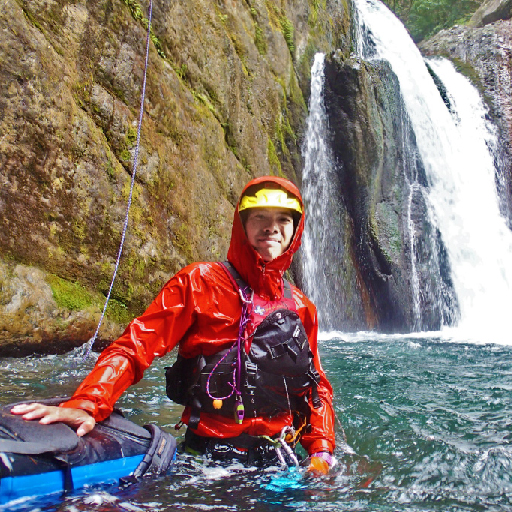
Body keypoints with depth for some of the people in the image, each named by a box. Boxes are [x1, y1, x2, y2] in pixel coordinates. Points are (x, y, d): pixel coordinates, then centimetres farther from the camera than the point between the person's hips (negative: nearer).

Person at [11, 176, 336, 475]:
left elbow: (317, 386, 15)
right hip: (209, 455, -3)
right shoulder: (199, 282, -5)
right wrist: (86, 405, -26)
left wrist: (321, 453, 1)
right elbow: (134, 347, -11)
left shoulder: (301, 306, 9)